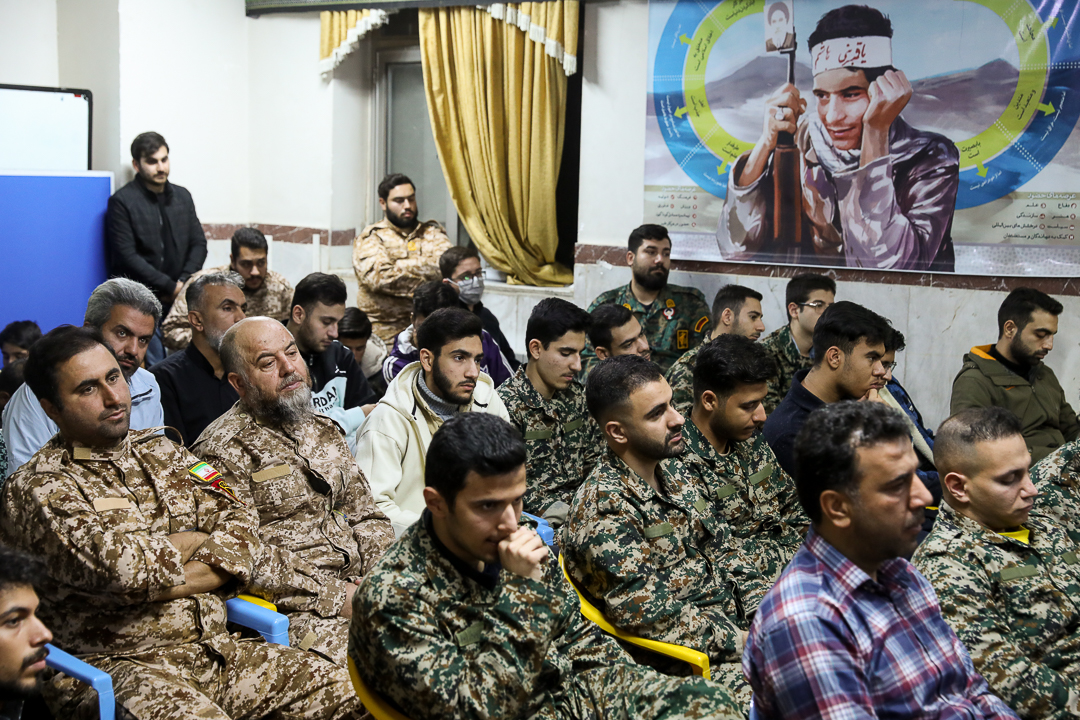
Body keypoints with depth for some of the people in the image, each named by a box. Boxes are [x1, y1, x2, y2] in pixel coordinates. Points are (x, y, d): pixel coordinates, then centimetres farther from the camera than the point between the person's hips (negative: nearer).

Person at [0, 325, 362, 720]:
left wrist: (158, 585, -9)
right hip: (114, 664, -6)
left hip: (218, 650, 6)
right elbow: (114, 564, -19)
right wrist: (191, 540, 0)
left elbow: (240, 525, 7)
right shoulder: (35, 488, -2)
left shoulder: (163, 452, 18)